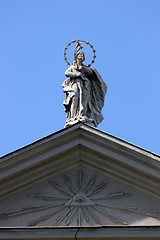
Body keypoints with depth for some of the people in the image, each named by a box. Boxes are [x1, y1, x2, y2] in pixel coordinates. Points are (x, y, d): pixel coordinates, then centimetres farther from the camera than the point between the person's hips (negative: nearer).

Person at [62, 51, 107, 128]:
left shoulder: (85, 67, 29)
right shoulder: (72, 67, 25)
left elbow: (91, 72, 9)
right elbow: (66, 73, 7)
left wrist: (82, 68, -4)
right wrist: (77, 74, -3)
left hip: (84, 85, 2)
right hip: (75, 83, -2)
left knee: (83, 100, -19)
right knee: (75, 98, -22)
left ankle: (82, 117, -32)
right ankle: (73, 118, -32)